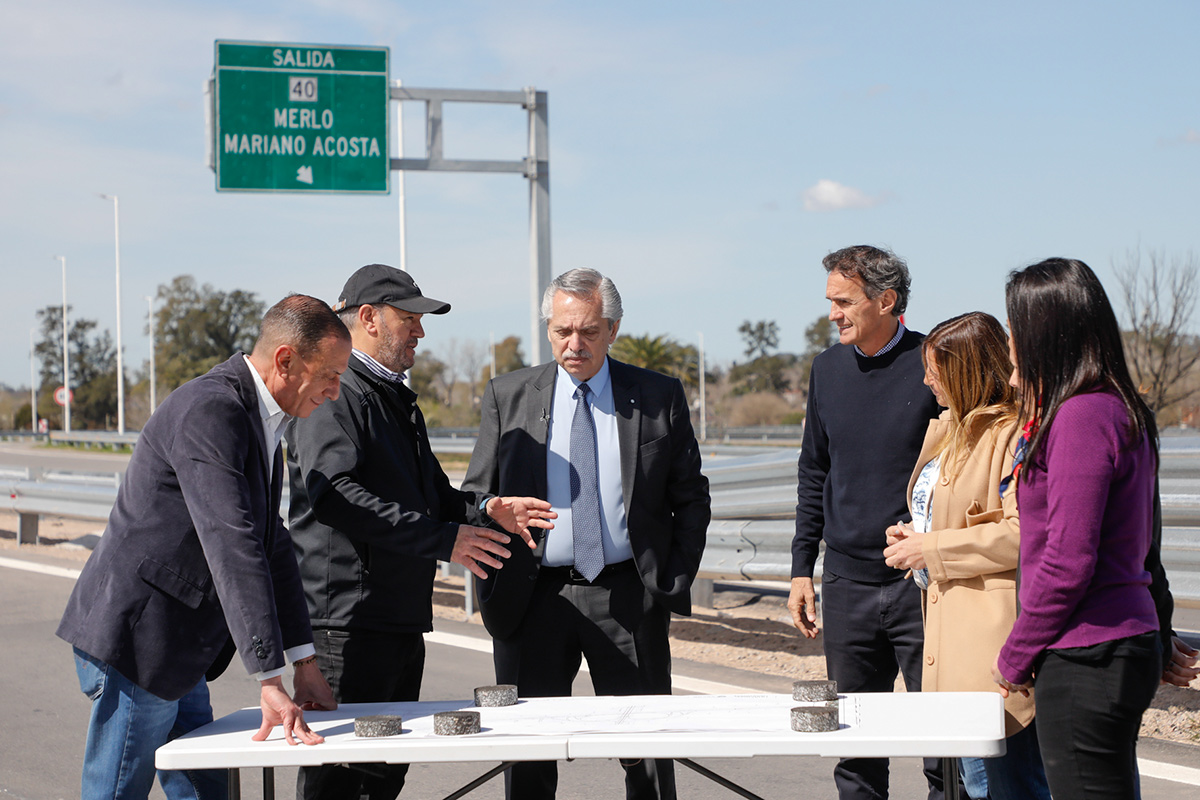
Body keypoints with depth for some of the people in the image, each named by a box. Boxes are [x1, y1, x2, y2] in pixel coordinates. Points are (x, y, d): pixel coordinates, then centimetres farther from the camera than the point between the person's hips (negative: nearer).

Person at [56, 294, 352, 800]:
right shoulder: (212, 412, -21)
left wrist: (304, 662, 14)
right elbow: (232, 549, -28)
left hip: (175, 653, 10)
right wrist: (270, 681, -31)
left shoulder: (257, 417, 12)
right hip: (134, 640, -10)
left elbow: (270, 542, 18)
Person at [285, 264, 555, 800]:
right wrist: (443, 539, -25)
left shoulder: (397, 399, 22)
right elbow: (335, 494, -25)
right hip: (347, 621, -10)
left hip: (402, 623, 10)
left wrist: (484, 509, 7)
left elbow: (429, 492, 29)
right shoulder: (332, 394, -11)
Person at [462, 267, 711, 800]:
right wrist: (490, 589, -3)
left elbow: (691, 497, 8)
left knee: (647, 752, 4)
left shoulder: (659, 397, 4)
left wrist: (676, 582, -1)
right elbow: (476, 496, 7)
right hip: (533, 597, 1)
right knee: (527, 756, 5)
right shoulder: (507, 397, 5)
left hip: (630, 598, -1)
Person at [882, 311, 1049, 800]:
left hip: (992, 629, -10)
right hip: (949, 621, 10)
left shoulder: (1013, 434, -12)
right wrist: (915, 537, 11)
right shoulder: (952, 429, 19)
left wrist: (930, 550, -14)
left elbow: (1020, 533, -21)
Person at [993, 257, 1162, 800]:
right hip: (1125, 645, 10)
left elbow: (1067, 562, -19)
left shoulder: (1082, 416, -17)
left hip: (1086, 658, -10)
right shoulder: (1121, 409, 12)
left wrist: (1015, 658, -8)